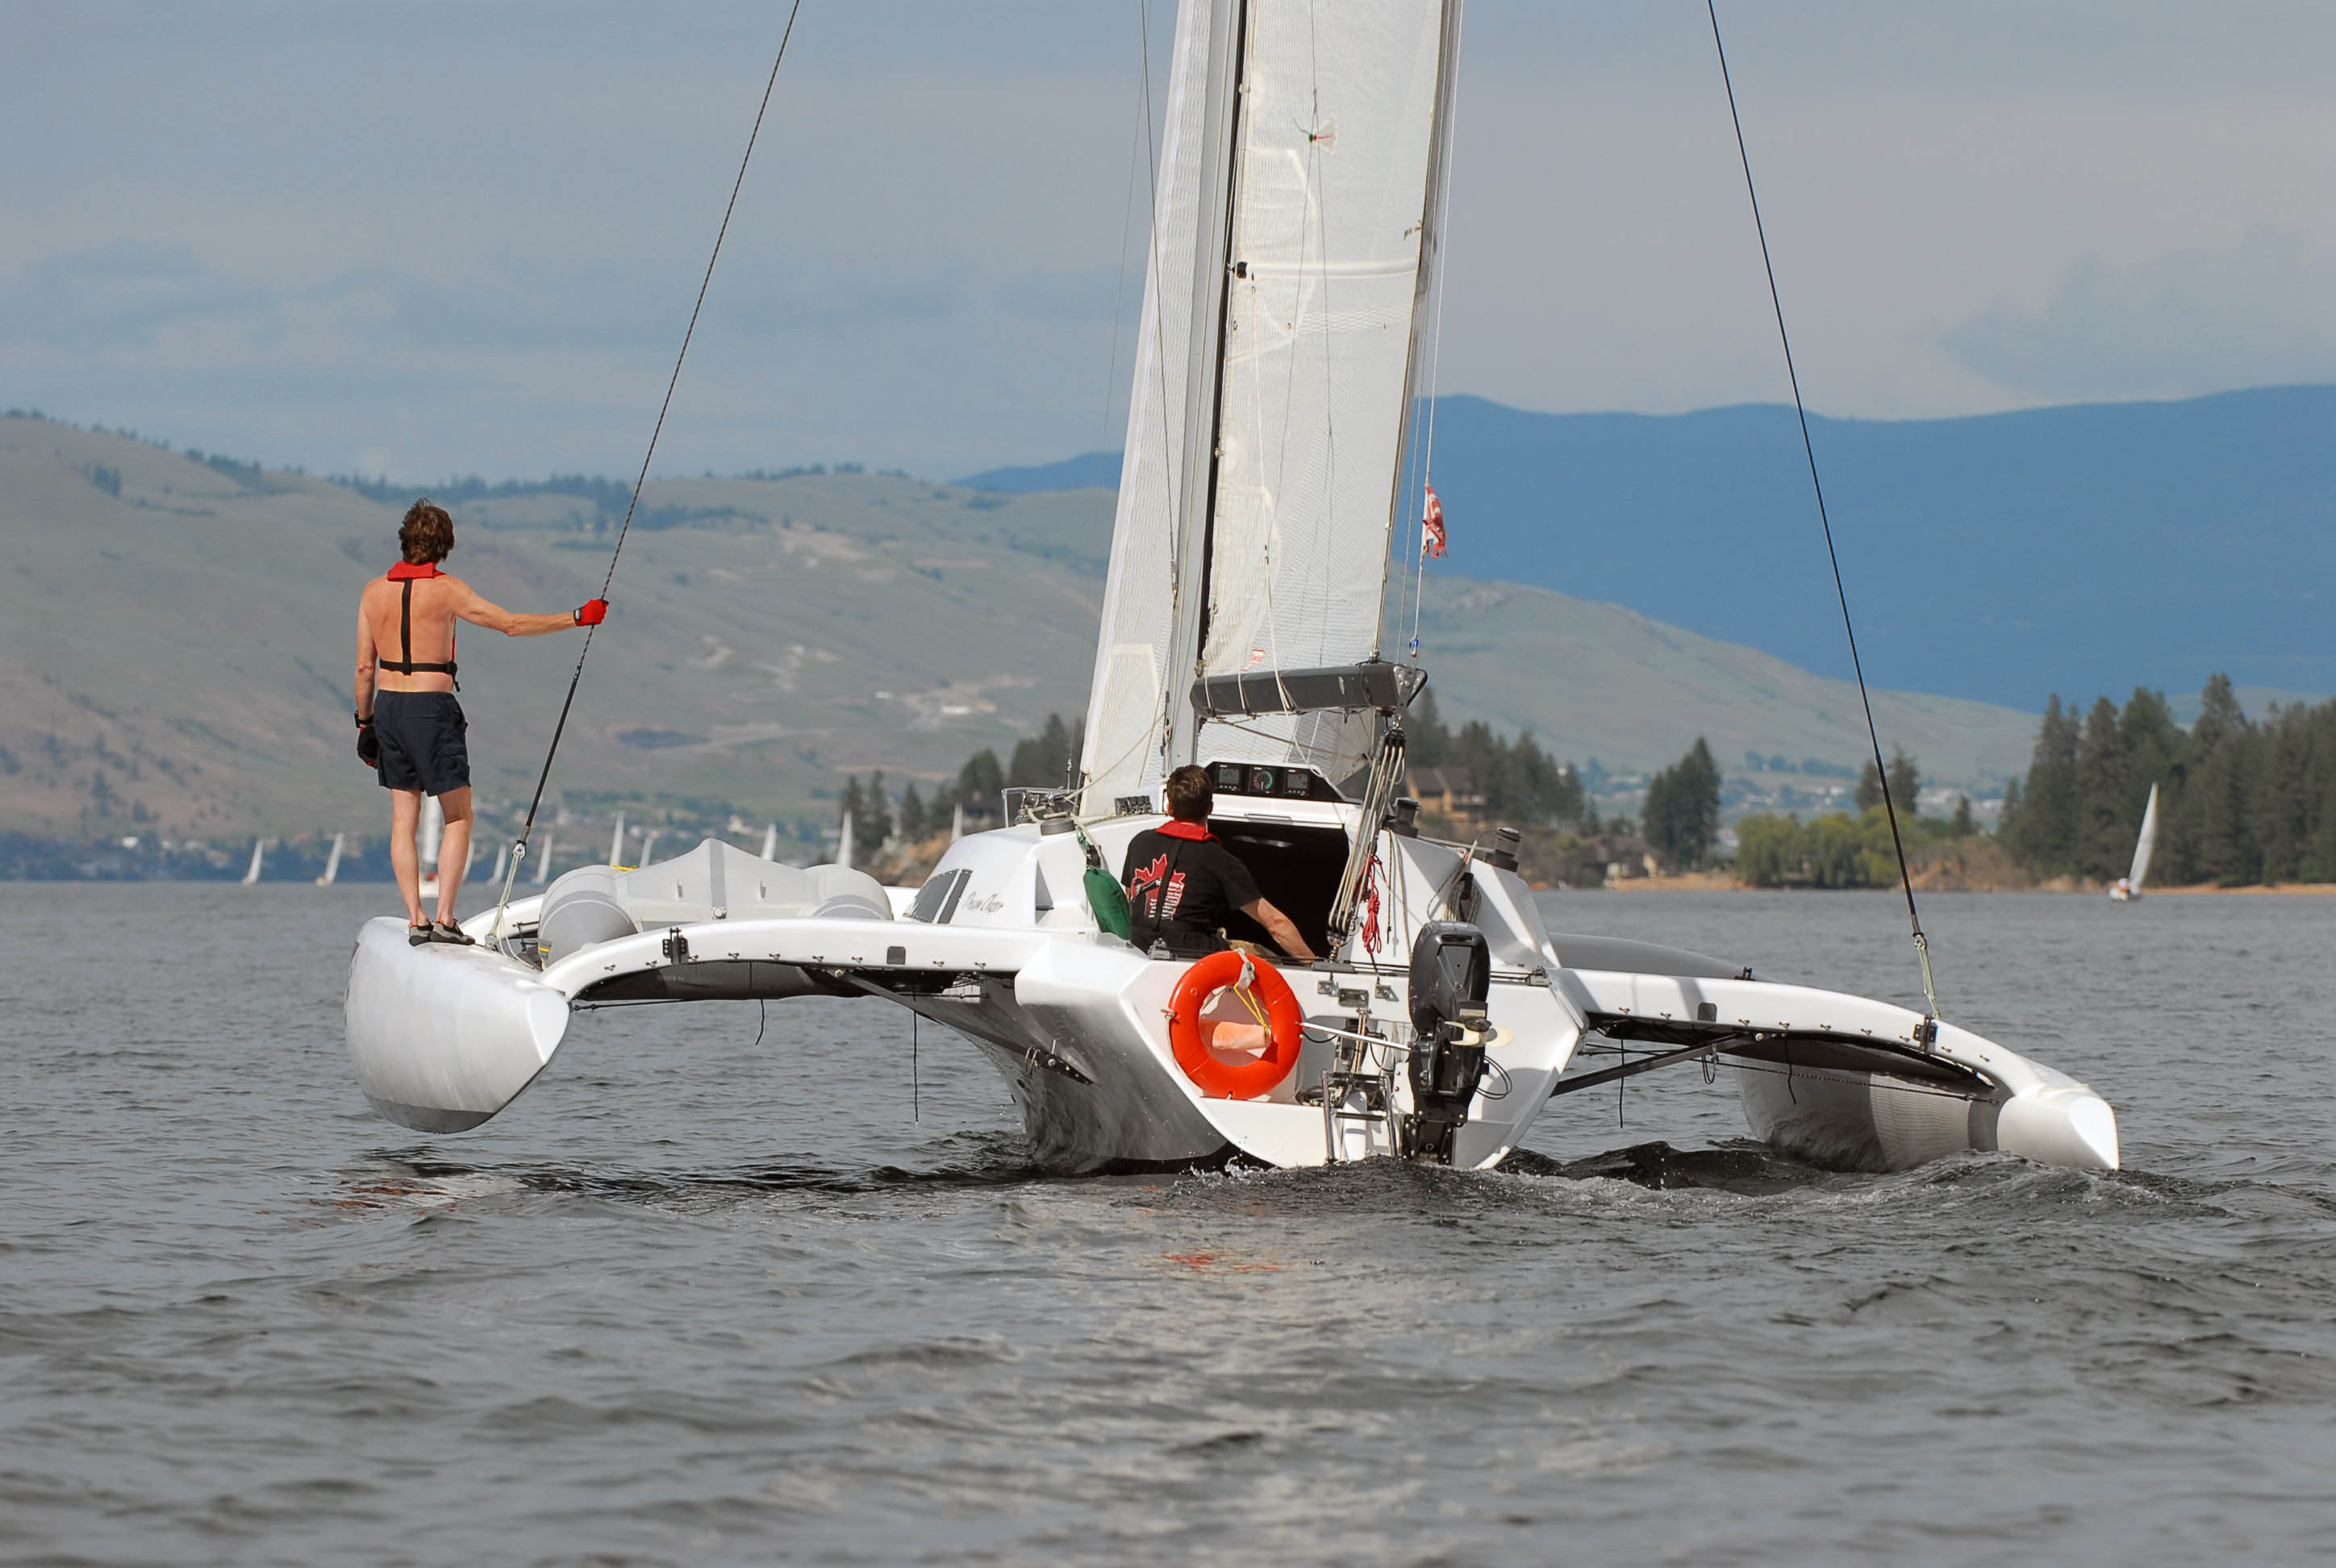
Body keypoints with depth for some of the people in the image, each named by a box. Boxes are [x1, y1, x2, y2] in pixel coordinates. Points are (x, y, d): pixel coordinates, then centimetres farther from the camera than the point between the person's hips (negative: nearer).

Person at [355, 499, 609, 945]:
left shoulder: (374, 592, 3)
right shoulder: (446, 589, -10)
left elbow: (365, 668, 5)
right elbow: (511, 624, -9)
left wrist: (365, 723, 15)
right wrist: (577, 618, -1)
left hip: (389, 707, 5)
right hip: (433, 708, -5)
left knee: (404, 819, 9)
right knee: (459, 817, 4)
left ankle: (415, 920, 5)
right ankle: (445, 918, -4)